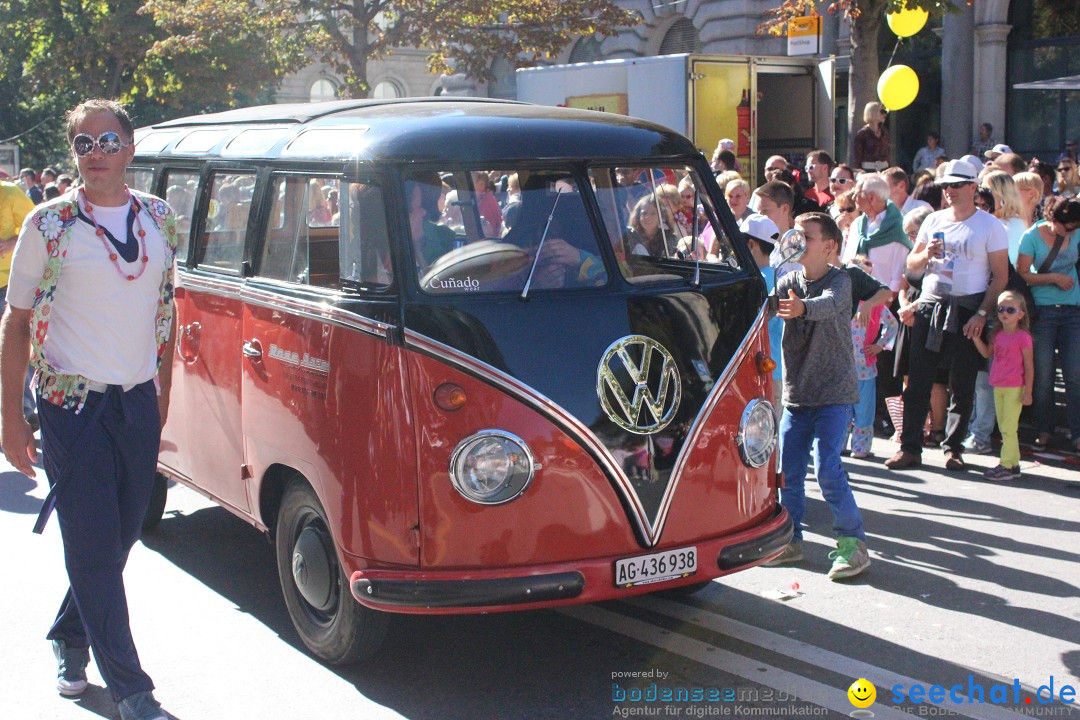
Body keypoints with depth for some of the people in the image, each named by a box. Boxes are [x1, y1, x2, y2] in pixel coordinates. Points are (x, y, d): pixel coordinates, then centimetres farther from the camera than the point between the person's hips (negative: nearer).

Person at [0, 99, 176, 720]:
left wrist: (164, 393, 13)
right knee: (93, 546, -3)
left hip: (139, 405, 4)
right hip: (73, 406, -4)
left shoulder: (161, 220, 7)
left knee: (122, 536, 12)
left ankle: (69, 639, 37)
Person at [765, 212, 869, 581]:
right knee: (788, 470, 5)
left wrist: (802, 307, -50)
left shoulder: (839, 281, -8)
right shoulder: (789, 281, 7)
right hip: (795, 393, 5)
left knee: (828, 469, -11)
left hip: (834, 391, -5)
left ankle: (853, 542, 2)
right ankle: (790, 540, 20)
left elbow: (829, 304, -30)